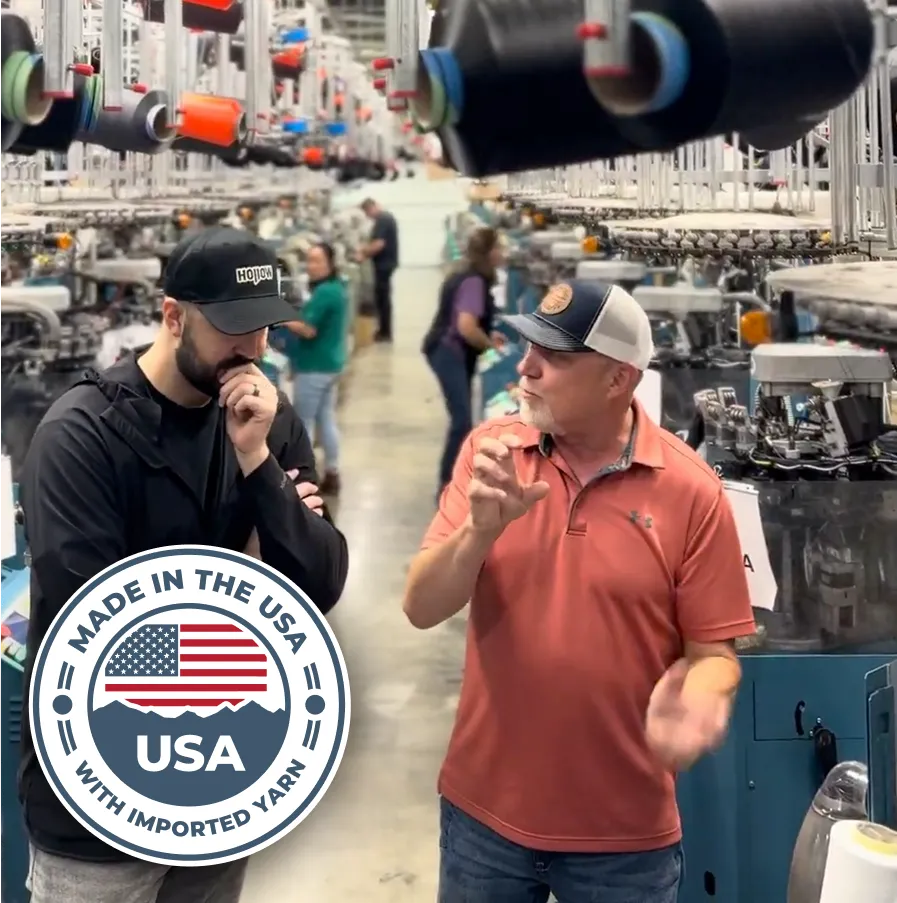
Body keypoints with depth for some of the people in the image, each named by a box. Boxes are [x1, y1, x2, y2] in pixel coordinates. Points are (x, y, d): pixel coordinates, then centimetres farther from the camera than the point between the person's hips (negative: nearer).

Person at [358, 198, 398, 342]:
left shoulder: (381, 220, -18)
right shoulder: (388, 217, 14)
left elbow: (379, 244, -26)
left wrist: (364, 253, -12)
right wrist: (367, 249, 15)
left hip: (383, 263, -10)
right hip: (387, 261, 10)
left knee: (381, 297, -5)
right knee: (384, 296, 14)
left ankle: (385, 332, -1)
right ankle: (385, 330, 19)